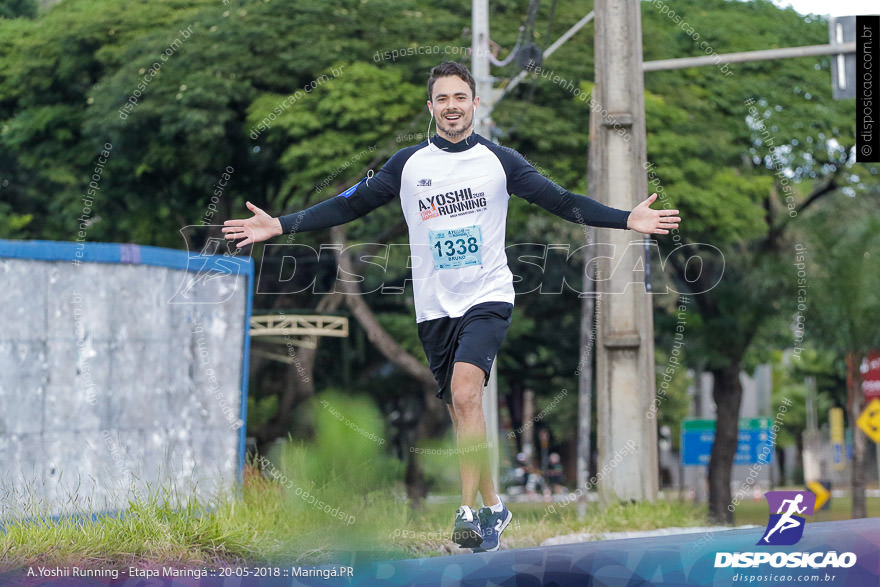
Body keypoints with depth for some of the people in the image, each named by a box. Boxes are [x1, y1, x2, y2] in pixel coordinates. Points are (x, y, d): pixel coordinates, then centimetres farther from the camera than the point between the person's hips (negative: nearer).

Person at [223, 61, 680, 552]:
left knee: (465, 392, -24)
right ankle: (493, 506, 22)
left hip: (488, 296, -3)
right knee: (462, 416, 7)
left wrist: (628, 219, -10)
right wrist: (280, 225, -2)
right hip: (434, 306, 3)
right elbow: (348, 205, 6)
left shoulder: (500, 160, 0)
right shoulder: (408, 164, 4)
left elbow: (564, 202, 1)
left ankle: (469, 511, -23)